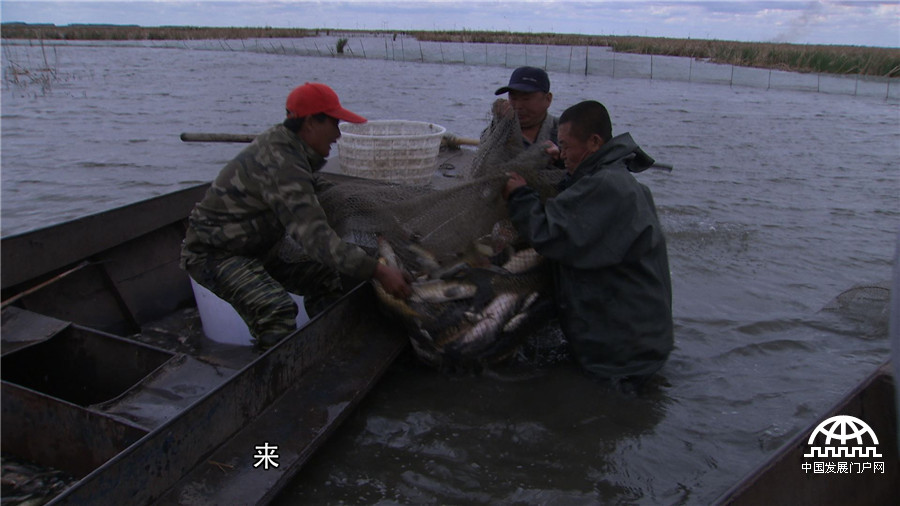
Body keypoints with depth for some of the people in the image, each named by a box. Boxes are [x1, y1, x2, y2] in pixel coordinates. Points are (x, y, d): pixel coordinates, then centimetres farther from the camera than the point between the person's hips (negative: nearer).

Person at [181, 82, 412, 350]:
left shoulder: (278, 139, 1)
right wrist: (377, 271, -41)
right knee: (276, 308, -31)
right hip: (213, 254, -10)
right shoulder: (283, 166, -30)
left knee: (324, 274, 3)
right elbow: (315, 236, -39)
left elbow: (307, 184, 23)